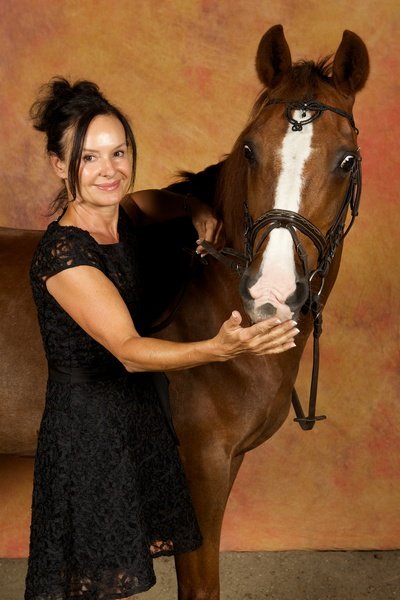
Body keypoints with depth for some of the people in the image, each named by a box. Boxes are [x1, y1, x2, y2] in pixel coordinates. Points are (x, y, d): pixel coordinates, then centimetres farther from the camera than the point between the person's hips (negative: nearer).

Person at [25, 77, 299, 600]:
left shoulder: (121, 219, 1)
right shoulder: (63, 254, -23)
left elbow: (157, 200, 26)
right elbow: (129, 351, -31)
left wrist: (199, 213, 3)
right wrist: (220, 348, -46)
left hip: (138, 416, 8)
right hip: (88, 433, -8)